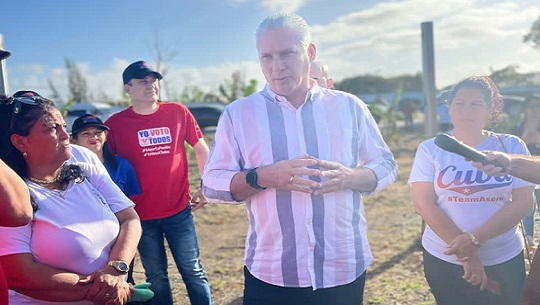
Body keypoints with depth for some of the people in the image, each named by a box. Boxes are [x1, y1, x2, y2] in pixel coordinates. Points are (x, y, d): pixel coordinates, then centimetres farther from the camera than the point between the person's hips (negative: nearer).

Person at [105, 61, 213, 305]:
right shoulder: (115, 124, -4)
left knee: (192, 271, 10)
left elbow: (201, 149, 8)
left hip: (179, 211, 0)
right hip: (142, 216, 0)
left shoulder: (178, 113, -1)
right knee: (156, 277, 14)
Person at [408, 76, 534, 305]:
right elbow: (423, 204, -11)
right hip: (444, 260, 0)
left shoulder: (511, 146, -2)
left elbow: (523, 202, -7)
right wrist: (465, 253, -16)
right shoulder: (430, 149, -5)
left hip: (505, 261, 1)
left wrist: (475, 239, -18)